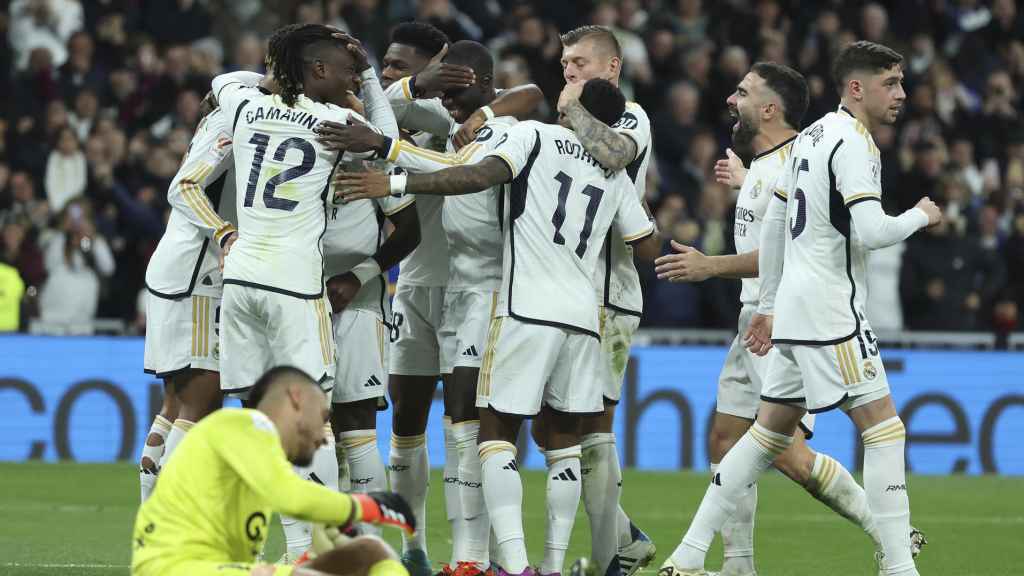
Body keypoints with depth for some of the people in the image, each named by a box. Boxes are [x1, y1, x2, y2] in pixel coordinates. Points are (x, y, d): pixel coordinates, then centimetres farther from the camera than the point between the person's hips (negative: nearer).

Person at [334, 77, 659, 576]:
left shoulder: (535, 135, 1)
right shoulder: (614, 172, 16)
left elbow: (478, 177, -16)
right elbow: (649, 243, 26)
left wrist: (396, 183, -16)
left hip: (527, 309, -5)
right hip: (583, 315, 5)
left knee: (496, 434, -4)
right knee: (563, 437, 15)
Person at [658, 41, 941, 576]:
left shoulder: (811, 136, 16)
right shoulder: (853, 143, -13)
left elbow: (772, 225, 21)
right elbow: (870, 231, -24)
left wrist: (766, 305, 25)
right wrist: (920, 216, -5)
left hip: (793, 307, 9)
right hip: (829, 310, -9)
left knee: (770, 430, 14)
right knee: (883, 427, -6)